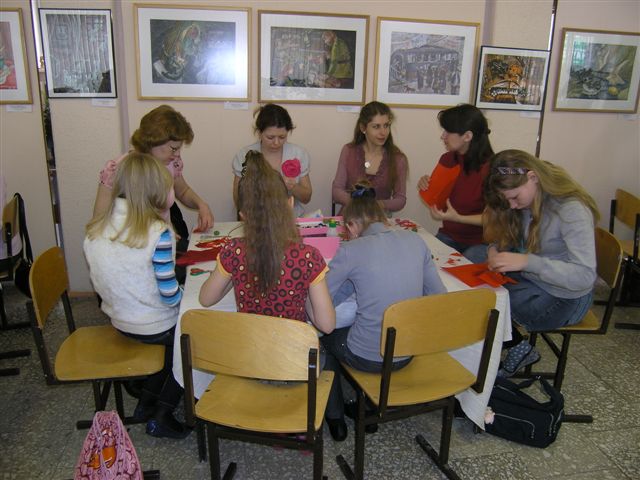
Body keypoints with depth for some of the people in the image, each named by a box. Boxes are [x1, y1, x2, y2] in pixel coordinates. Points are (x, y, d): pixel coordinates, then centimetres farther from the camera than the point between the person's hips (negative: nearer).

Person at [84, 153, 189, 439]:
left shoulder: (95, 229, -5)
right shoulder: (157, 232, -25)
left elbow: (101, 282, 5)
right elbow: (170, 295, -22)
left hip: (119, 321, 7)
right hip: (154, 327, -7)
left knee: (175, 338, 30)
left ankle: (146, 401, 32)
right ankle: (161, 417, 21)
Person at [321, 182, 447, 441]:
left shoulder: (351, 250, -15)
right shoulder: (415, 240, -3)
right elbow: (439, 295, 3)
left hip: (369, 358, -5)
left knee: (327, 335, 28)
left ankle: (335, 418, 40)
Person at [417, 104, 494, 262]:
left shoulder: (489, 167, -18)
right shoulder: (447, 160, 0)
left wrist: (458, 218, -24)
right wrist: (426, 186, -8)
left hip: (480, 242, -5)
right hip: (449, 236, 5)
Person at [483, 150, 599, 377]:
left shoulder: (572, 210, -25)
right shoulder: (527, 201, -3)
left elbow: (585, 276, -31)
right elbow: (504, 237, 10)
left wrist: (526, 261, -40)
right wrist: (495, 250, -13)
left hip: (563, 298, -8)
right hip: (530, 280, 8)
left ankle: (518, 349, 7)